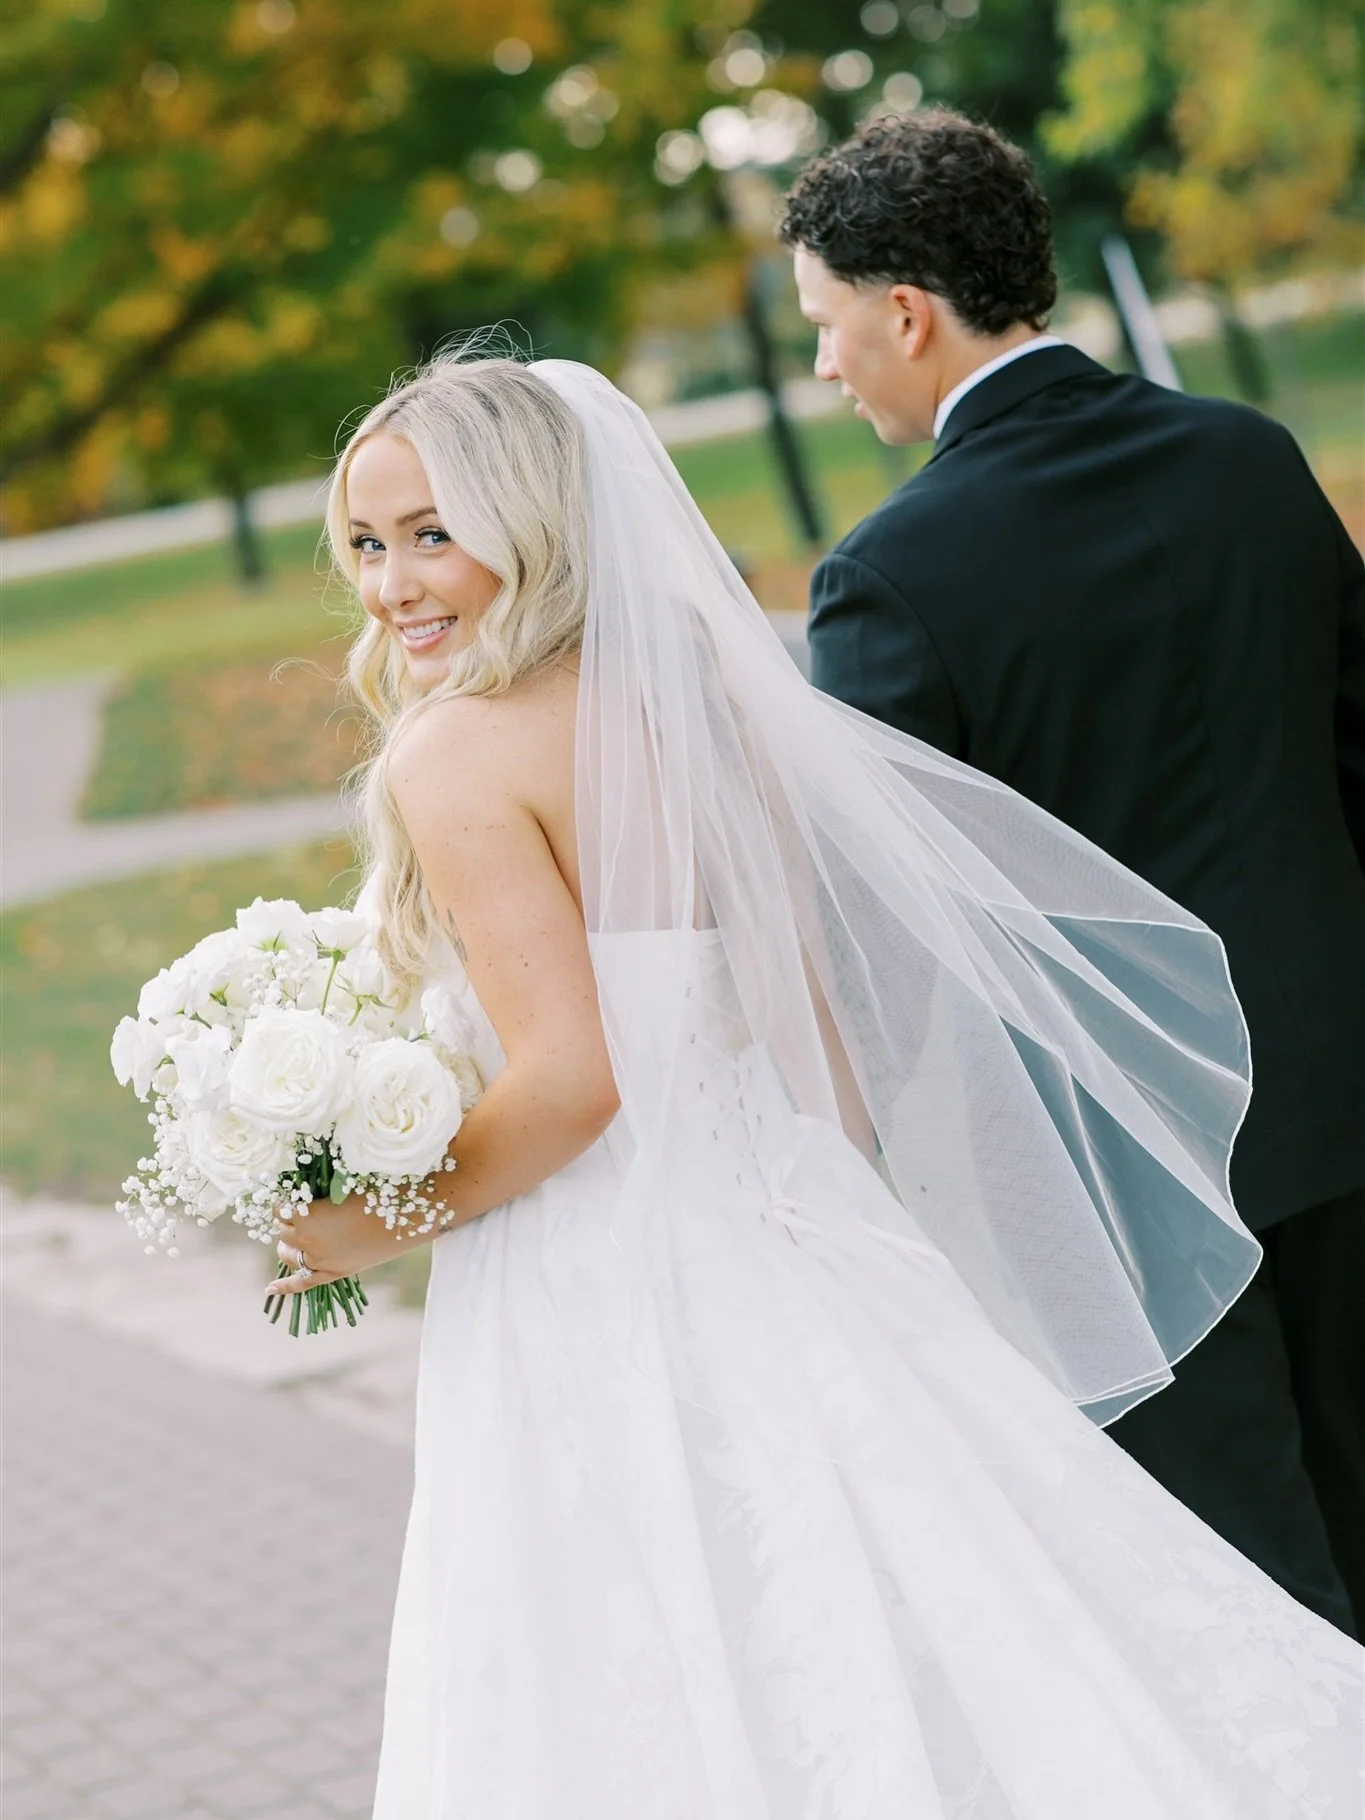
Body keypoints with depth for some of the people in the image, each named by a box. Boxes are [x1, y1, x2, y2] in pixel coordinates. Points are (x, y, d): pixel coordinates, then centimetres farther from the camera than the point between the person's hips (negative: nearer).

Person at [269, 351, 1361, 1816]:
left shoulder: (459, 751, -13)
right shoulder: (699, 705, 10)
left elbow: (569, 1080, -21)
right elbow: (823, 1033, 13)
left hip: (589, 1308, -7)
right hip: (783, 1248, 7)